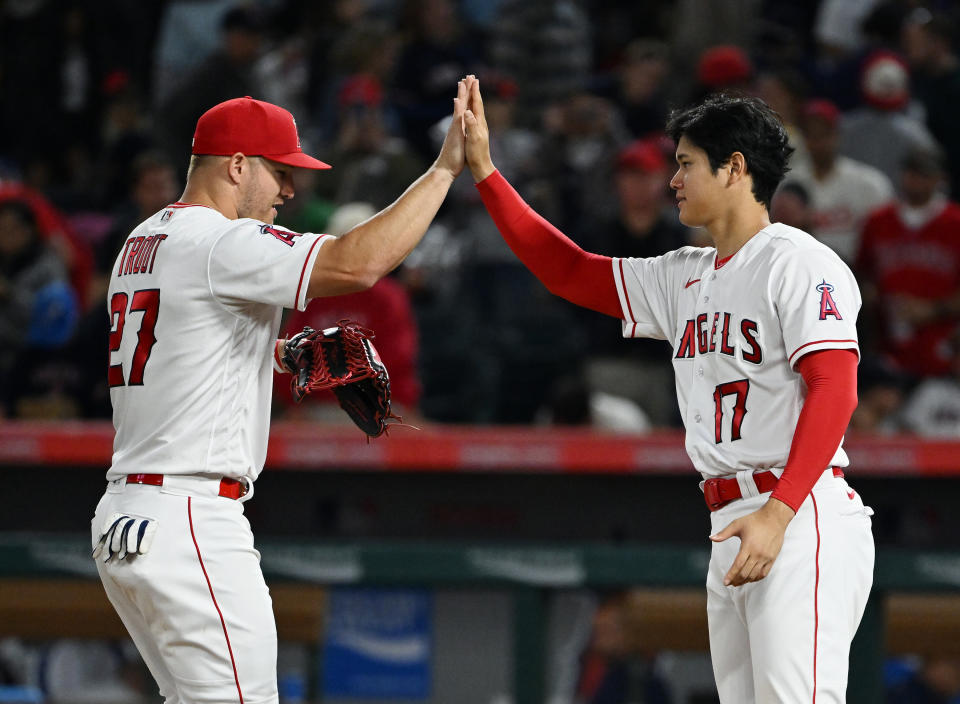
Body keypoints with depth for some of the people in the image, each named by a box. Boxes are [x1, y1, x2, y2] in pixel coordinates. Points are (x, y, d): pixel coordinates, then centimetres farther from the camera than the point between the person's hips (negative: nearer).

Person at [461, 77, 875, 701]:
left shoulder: (799, 263, -6)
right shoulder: (688, 279, 20)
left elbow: (834, 391, -16)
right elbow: (569, 272, 24)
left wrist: (779, 513, -26)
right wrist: (483, 169, 18)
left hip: (802, 519, -9)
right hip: (731, 528, 9)